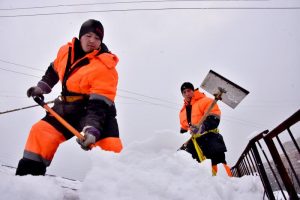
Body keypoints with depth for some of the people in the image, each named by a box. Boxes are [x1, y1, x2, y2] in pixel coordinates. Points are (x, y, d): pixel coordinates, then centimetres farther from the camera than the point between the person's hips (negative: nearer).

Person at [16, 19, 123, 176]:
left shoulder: (104, 67, -21)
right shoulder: (66, 51, -1)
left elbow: (99, 106, -28)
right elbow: (54, 69, 23)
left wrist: (92, 130, -40)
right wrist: (42, 87, 20)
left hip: (96, 108, -5)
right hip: (68, 109, 6)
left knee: (111, 146, -24)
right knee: (40, 131, 4)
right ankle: (28, 173, 23)